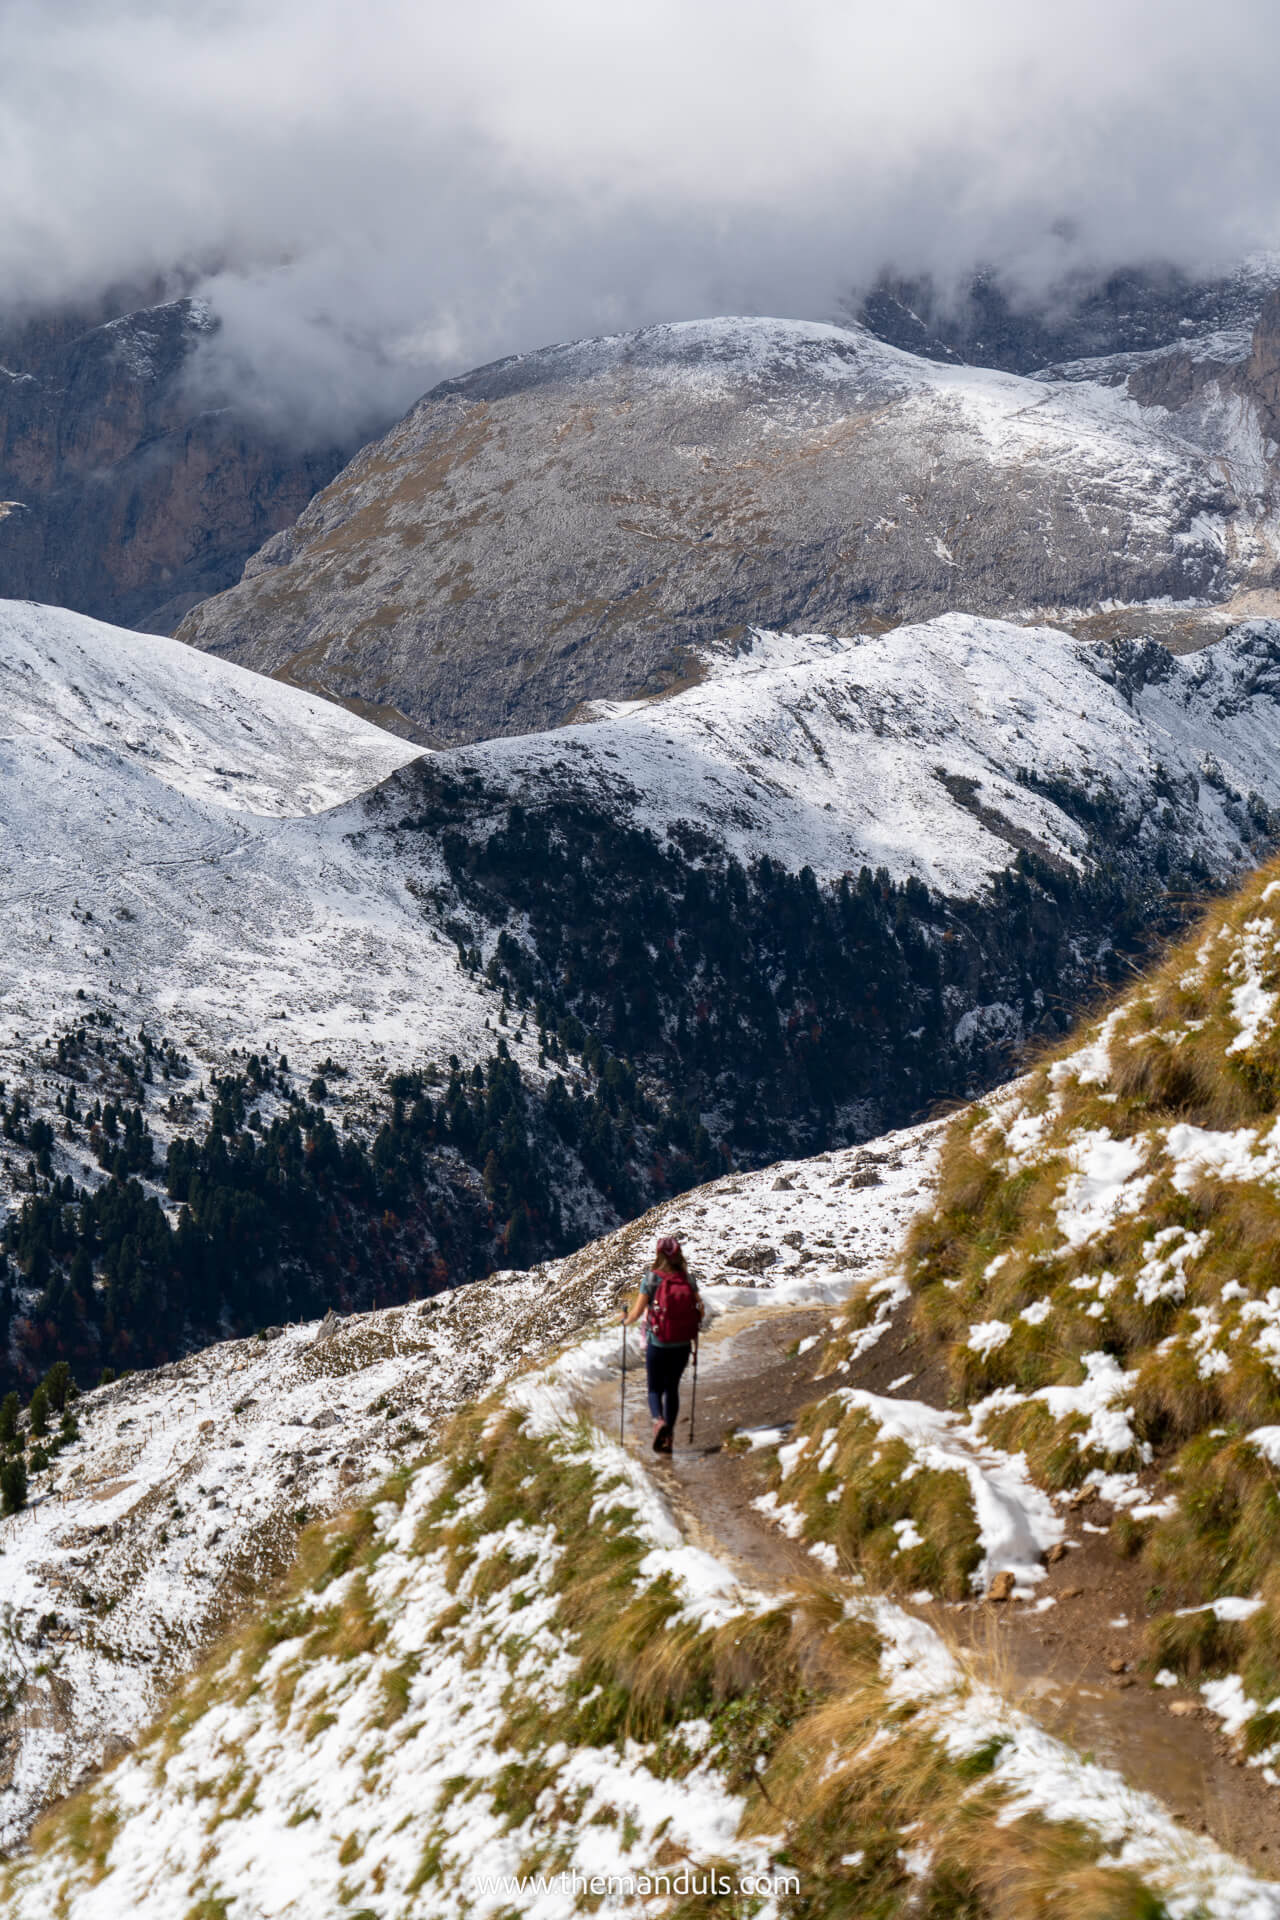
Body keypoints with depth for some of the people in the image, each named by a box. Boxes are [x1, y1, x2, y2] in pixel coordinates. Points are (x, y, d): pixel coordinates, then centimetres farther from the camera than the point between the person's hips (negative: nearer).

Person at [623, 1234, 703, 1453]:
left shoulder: (652, 1279, -12)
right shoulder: (688, 1279, -4)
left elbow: (637, 1312, -11)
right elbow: (700, 1310, -3)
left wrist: (626, 1321, 11)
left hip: (657, 1345, -3)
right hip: (682, 1345, 3)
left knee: (655, 1388, 12)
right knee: (672, 1388, 18)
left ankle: (659, 1421, -17)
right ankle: (668, 1439, 19)